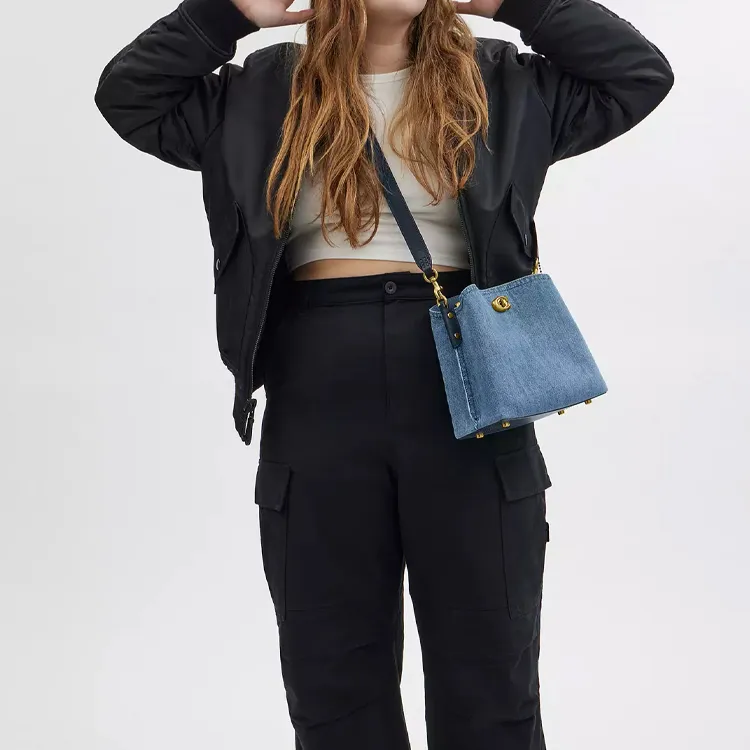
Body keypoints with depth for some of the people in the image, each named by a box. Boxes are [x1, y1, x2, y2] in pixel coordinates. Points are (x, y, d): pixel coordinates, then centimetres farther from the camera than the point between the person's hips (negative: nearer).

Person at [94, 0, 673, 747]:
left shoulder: (499, 83, 11)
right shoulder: (267, 92, 12)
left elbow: (639, 74, 8)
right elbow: (128, 96, 12)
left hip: (466, 395, 0)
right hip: (317, 407, 1)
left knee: (488, 674, 8)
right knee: (333, 675, 10)